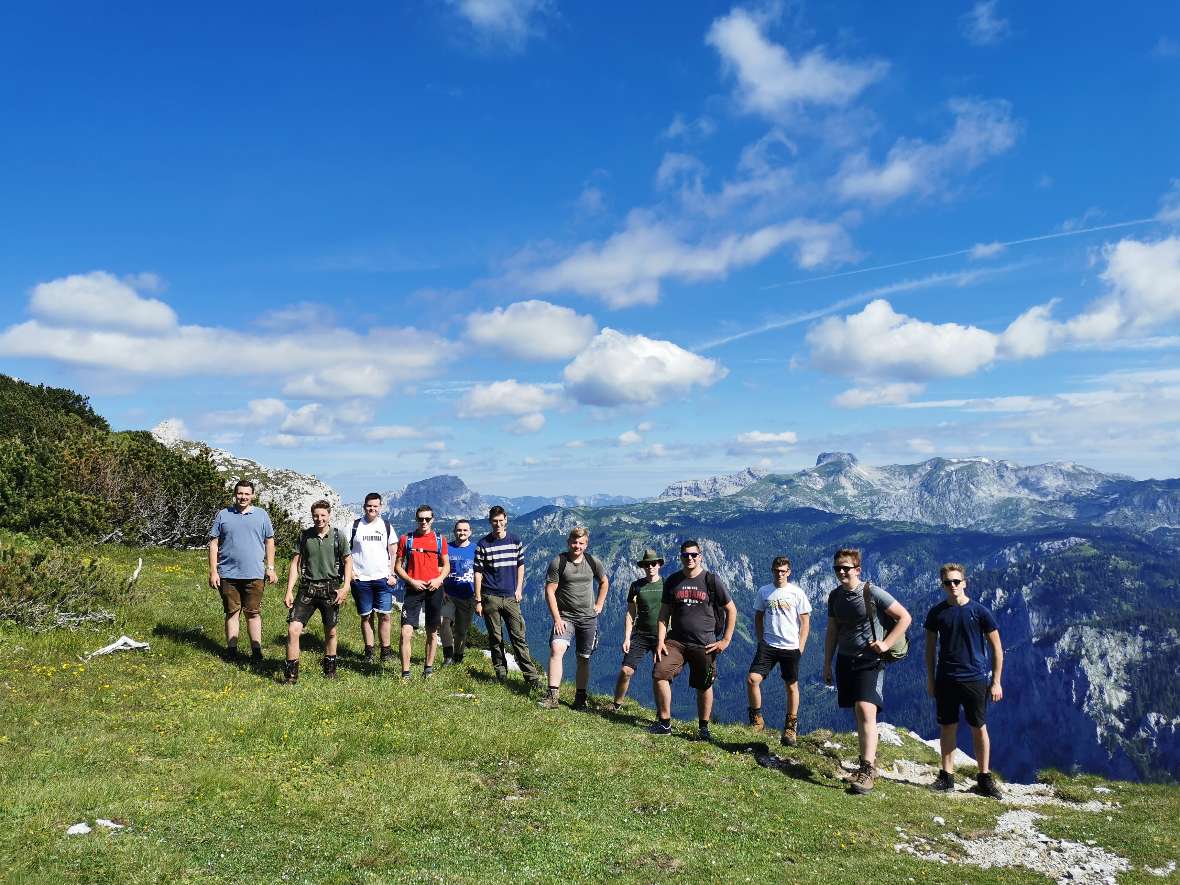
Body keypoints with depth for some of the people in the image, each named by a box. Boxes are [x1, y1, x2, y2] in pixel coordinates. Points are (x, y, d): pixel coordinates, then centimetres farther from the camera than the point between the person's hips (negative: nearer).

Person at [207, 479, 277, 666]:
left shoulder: (262, 515, 7)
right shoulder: (223, 515, 5)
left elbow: (269, 542, 10)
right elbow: (213, 543, 5)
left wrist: (270, 568, 5)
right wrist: (213, 571, -1)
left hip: (254, 574, 0)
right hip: (228, 574, 0)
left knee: (253, 613, 3)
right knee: (232, 612, 8)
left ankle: (256, 652, 8)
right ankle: (231, 650, 15)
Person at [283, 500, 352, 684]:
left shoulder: (338, 536, -1)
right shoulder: (304, 536, 3)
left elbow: (348, 562, 4)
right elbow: (295, 563, 5)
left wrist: (345, 587, -7)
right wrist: (289, 591, -1)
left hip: (330, 589, 0)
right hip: (307, 588, 1)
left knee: (330, 631, 11)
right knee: (293, 629, -10)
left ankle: (330, 669, 30)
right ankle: (292, 673, 1)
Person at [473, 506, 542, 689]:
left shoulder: (515, 541, 5)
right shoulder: (483, 544, -2)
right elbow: (478, 572, -2)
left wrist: (519, 589, 6)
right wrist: (478, 600, -5)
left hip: (511, 597, 1)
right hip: (490, 598, -1)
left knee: (519, 637, -1)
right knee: (495, 638, 6)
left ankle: (532, 676, -1)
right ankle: (501, 675, 18)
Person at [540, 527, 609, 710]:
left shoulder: (592, 562, 2)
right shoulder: (558, 562, -8)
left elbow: (604, 583, 20)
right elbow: (549, 591, -9)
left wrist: (599, 605, 11)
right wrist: (557, 618, -13)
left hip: (588, 618, 3)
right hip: (565, 617, -3)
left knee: (584, 659, 7)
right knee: (556, 649, -24)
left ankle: (580, 698, 19)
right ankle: (552, 695, -22)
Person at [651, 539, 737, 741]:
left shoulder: (712, 581, -2)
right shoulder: (672, 582, 6)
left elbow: (731, 610, 2)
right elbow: (664, 615, 9)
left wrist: (726, 640, -3)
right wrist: (660, 641, -2)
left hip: (704, 645, -2)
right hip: (675, 641, 2)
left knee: (704, 686, 6)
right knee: (659, 675, -12)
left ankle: (704, 728, 23)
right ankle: (664, 723, 1)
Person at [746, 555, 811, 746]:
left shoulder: (797, 593, -2)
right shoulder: (764, 591, 5)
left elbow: (805, 622, 1)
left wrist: (800, 647, -4)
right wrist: (760, 640, 5)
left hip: (791, 647, -1)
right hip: (768, 645, 2)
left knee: (791, 686, 7)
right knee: (752, 679, -12)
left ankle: (790, 728, 22)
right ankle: (756, 719, 5)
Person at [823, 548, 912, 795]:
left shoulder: (872, 592, -11)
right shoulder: (835, 596, 7)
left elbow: (904, 617, -6)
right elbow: (832, 631, 16)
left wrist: (886, 644, -14)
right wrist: (827, 664, 15)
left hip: (869, 660, -6)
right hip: (845, 660, 6)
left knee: (865, 710, -17)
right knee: (859, 712, 11)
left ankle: (867, 770, -15)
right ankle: (870, 756, 26)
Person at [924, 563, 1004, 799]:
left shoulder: (979, 611, -5)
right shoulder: (937, 613, 2)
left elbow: (997, 648, 0)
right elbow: (930, 647, 10)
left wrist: (996, 682, -3)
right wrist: (930, 679, 7)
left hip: (975, 679, -2)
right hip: (946, 680, 2)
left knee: (979, 728, 4)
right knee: (947, 727, 7)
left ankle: (985, 779, 16)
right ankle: (947, 776, 16)